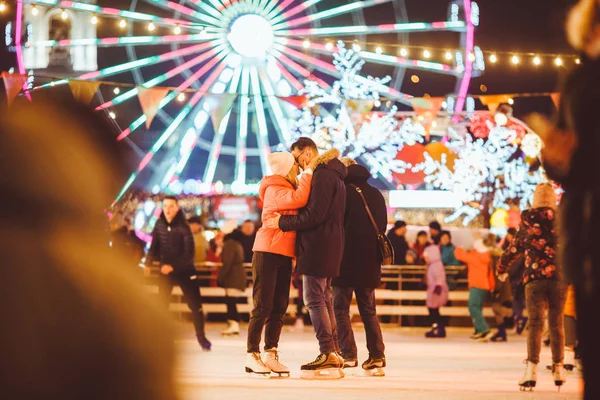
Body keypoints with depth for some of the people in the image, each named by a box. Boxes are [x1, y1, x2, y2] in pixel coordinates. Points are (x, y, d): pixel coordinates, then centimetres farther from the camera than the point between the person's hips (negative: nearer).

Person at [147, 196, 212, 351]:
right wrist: (148, 262, -9)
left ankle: (201, 336, 13)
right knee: (162, 305, 1)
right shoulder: (159, 225, -2)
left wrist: (173, 266, -23)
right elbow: (154, 246, 5)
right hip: (165, 270, 3)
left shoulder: (183, 226, -11)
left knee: (195, 304, -2)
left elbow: (189, 252, -15)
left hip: (184, 270, -3)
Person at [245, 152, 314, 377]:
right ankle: (252, 356, -7)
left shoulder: (287, 190, 20)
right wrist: (308, 173, -13)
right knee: (263, 307, -8)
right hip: (268, 253, -9)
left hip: (284, 256, 9)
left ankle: (271, 354, 8)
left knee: (279, 308, 6)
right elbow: (299, 199, -24)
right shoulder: (274, 190, -8)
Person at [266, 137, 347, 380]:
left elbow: (314, 215, -21)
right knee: (324, 300, 13)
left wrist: (283, 222, -14)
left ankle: (328, 354, -13)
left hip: (318, 246, -10)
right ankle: (334, 353, 13)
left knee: (314, 300, -9)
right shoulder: (333, 174, 20)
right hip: (330, 246, 10)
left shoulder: (322, 175, -14)